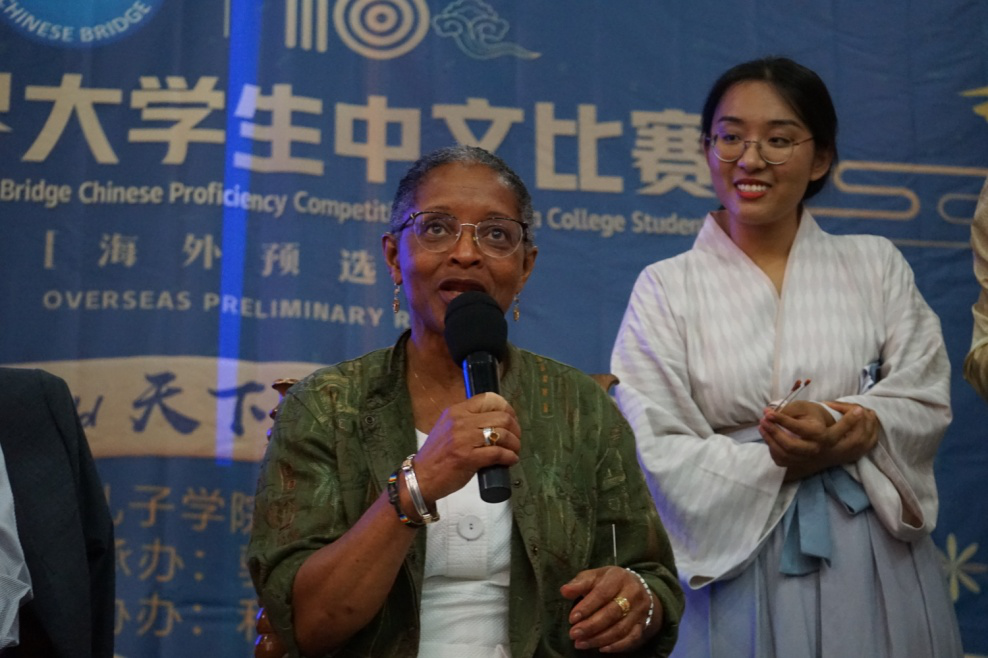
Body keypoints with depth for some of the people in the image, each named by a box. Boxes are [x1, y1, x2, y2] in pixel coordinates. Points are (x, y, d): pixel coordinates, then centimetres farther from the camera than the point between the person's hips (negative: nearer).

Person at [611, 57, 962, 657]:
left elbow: (926, 397, 0)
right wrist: (779, 463, -17)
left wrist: (850, 427, -19)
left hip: (876, 561, 2)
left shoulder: (875, 264, 7)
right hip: (739, 567, -1)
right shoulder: (666, 287, 0)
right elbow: (656, 450, -7)